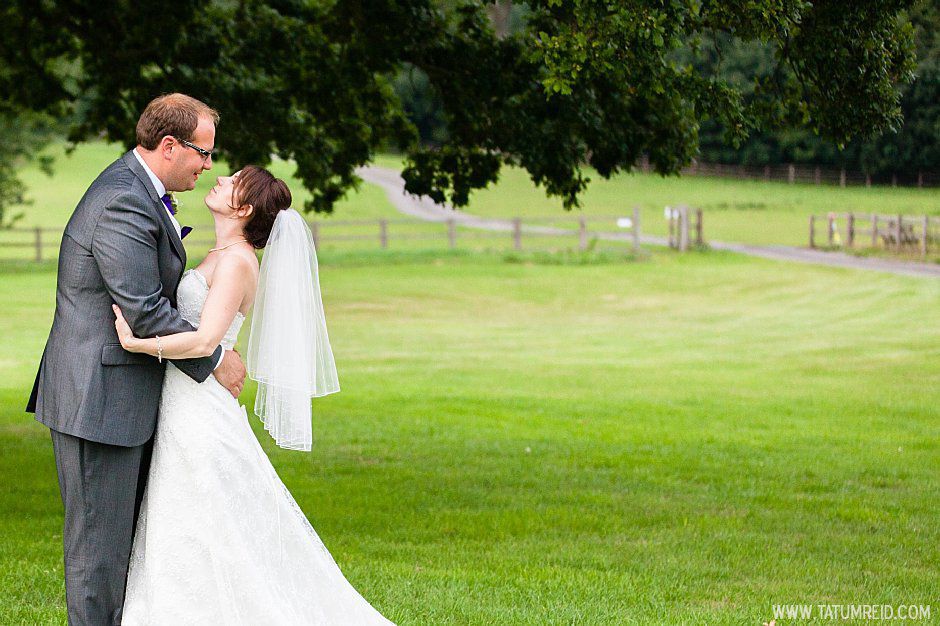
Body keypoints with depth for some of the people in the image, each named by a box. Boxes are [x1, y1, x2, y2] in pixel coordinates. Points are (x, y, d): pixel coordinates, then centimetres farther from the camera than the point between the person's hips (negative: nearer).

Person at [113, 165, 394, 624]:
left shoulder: (236, 261, -15)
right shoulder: (220, 256, 14)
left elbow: (204, 341, -25)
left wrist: (134, 343, -24)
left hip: (199, 413, -9)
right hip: (182, 409, 9)